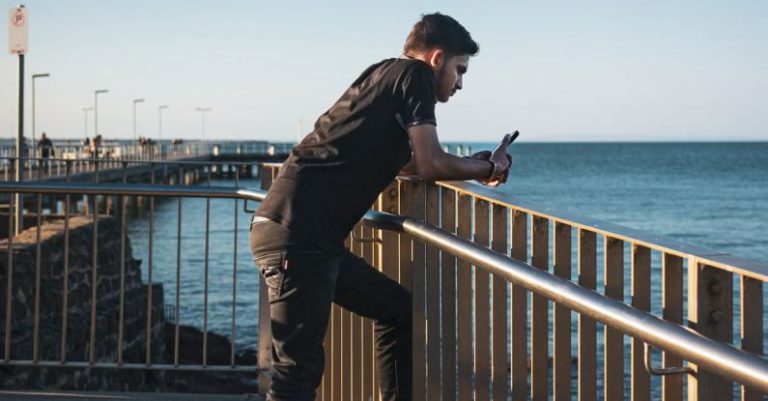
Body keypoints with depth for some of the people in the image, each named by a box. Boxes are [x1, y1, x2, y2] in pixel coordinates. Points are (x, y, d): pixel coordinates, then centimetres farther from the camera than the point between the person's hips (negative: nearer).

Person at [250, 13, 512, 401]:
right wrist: (488, 168, 8)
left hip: (313, 238, 10)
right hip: (295, 233, -10)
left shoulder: (385, 76, 24)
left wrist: (474, 165, 32)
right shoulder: (414, 73, -2)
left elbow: (406, 162, 40)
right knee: (299, 366, -11)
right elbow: (430, 164, -10)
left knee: (397, 310, 20)